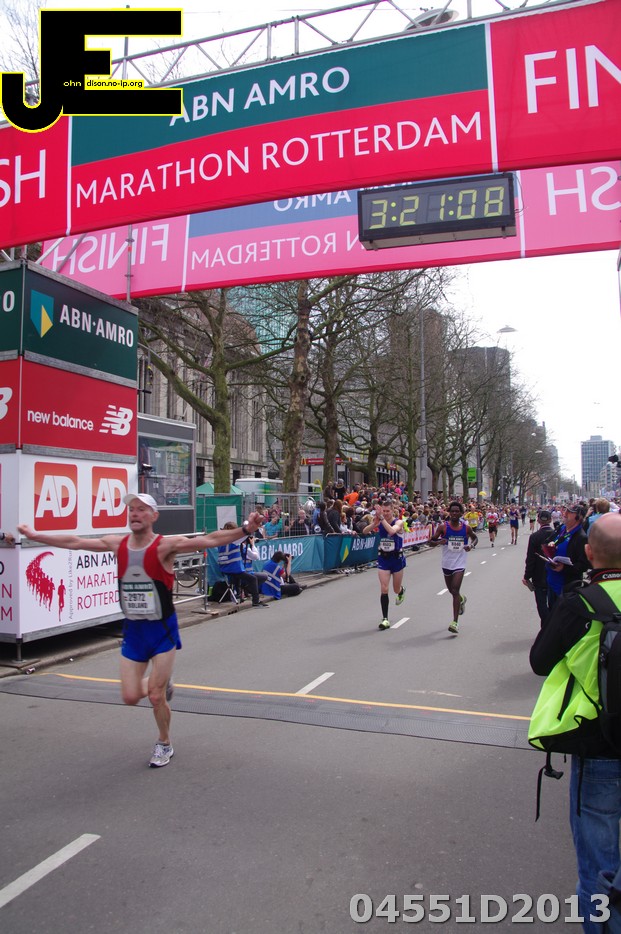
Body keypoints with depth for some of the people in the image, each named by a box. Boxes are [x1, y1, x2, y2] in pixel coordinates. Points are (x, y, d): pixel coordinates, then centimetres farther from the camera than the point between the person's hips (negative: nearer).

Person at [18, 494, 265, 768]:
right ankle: (162, 682, 39)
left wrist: (245, 529, -40)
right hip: (132, 630, 4)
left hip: (162, 630, -4)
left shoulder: (166, 545, -16)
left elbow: (210, 540, -27)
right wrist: (34, 535, 12)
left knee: (156, 696, 1)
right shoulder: (117, 544, -2)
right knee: (131, 697, 5)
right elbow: (73, 542, 8)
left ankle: (164, 745, 29)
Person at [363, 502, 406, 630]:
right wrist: (375, 522, -32)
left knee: (396, 589, 14)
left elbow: (392, 531, -35)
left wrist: (382, 518, -37)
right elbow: (365, 532, -17)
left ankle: (402, 591, 53)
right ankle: (385, 619, -1)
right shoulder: (379, 522, -3)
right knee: (384, 589, -7)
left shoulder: (398, 522, -13)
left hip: (397, 558, -2)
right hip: (383, 558, 2)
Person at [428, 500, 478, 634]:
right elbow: (430, 542, -4)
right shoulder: (443, 526, -7)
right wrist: (438, 542, -26)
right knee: (451, 590, 19)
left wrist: (471, 546, -7)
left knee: (455, 591, -14)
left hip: (459, 564, -2)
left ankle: (455, 622, -11)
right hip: (447, 563, 2)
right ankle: (461, 600, 55)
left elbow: (475, 538, 15)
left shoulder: (466, 527, -4)